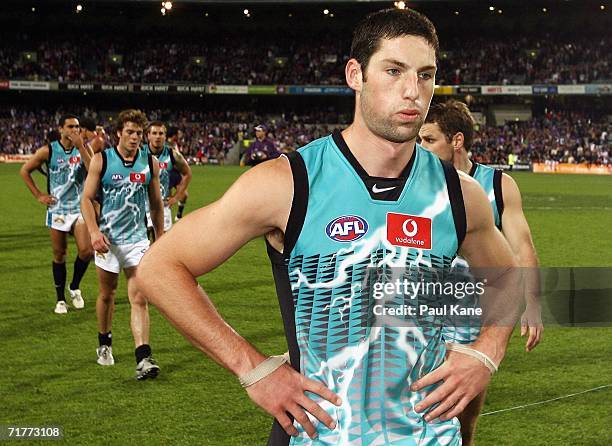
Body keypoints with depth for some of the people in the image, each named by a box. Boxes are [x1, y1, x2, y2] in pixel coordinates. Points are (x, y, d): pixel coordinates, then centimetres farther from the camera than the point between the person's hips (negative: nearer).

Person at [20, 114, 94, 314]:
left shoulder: (84, 149, -1)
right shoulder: (48, 151, -5)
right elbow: (24, 171, 4)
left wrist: (80, 147, -21)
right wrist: (39, 195, 0)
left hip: (80, 208, 1)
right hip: (57, 209, -1)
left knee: (86, 250, -14)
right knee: (59, 255, 5)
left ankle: (75, 287, 12)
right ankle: (60, 299, 19)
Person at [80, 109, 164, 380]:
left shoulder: (151, 163, 2)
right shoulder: (101, 160, -4)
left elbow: (156, 204, 12)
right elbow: (86, 199, -4)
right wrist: (94, 231, -18)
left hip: (137, 238, 1)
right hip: (107, 238, -1)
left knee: (139, 299, -10)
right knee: (107, 294, 14)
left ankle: (143, 358, -16)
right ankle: (104, 344, 35)